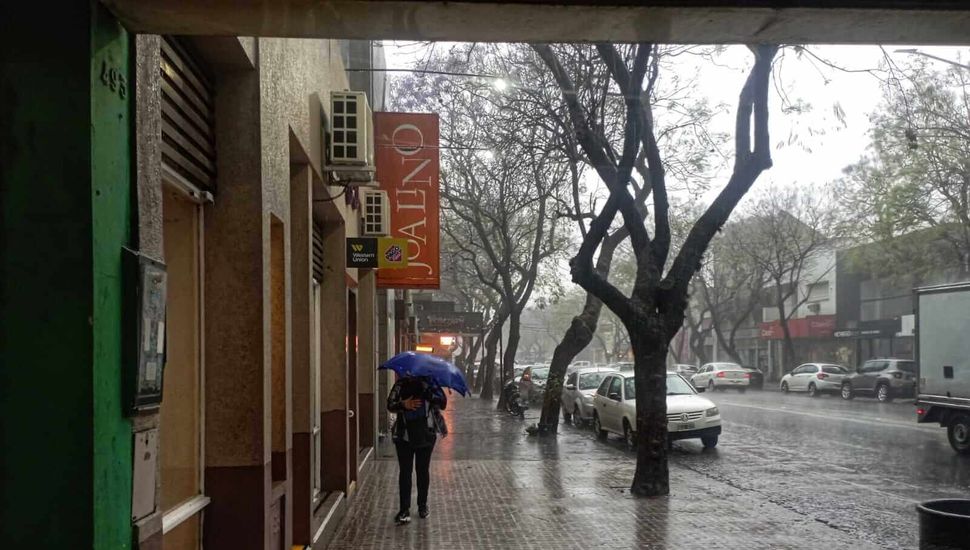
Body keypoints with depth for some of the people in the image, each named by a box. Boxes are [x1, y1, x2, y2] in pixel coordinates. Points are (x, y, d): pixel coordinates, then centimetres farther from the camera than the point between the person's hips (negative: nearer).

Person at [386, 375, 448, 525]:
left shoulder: (429, 383, 0)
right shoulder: (401, 384, 4)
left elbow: (443, 403, -7)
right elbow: (390, 405, 0)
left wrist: (427, 394, -23)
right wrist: (404, 404, -21)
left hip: (426, 435, 0)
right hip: (404, 435, 0)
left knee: (423, 470, 10)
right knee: (405, 471, -3)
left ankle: (423, 505, 24)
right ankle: (404, 509, -1)